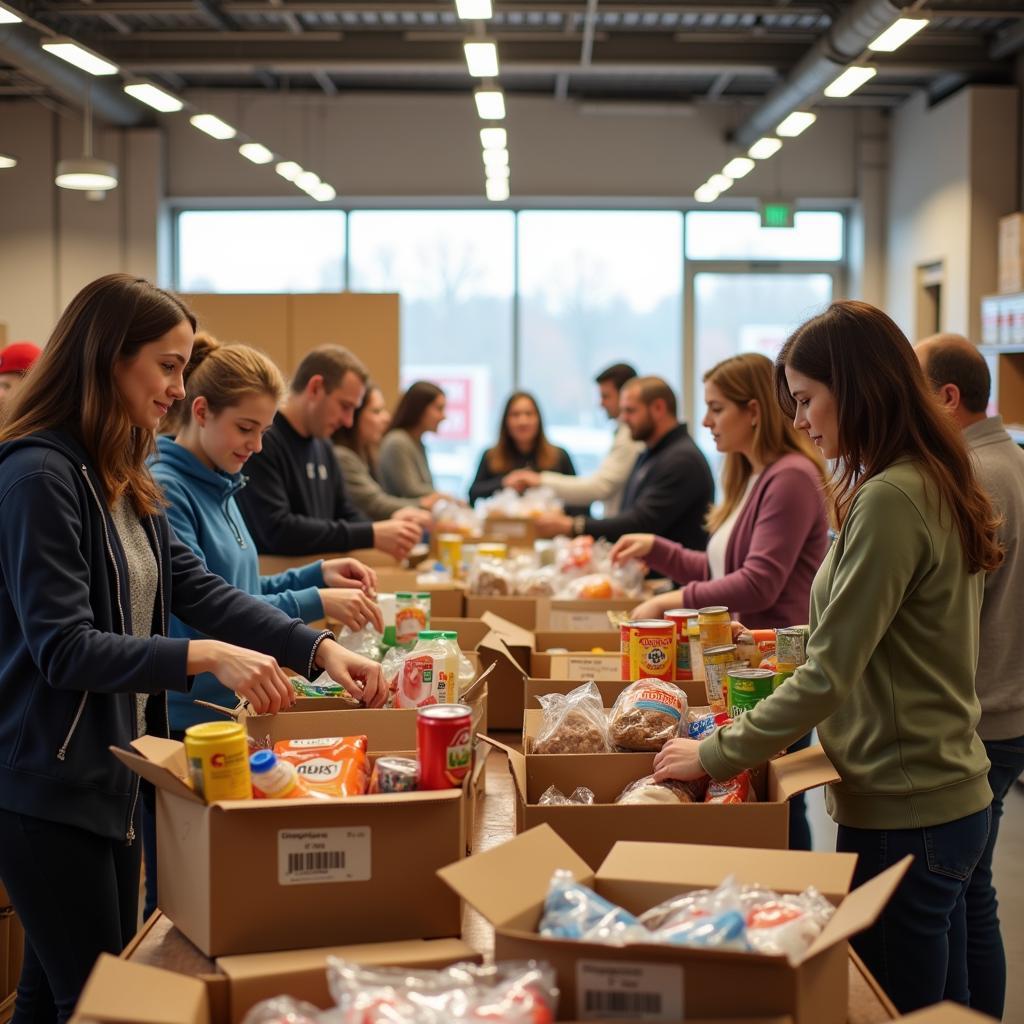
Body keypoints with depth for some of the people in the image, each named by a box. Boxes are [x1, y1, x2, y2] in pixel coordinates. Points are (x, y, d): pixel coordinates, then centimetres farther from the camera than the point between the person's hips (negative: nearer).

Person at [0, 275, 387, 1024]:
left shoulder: (125, 481, 10)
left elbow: (196, 588, 6)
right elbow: (62, 648, -24)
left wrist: (318, 647, -4)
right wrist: (206, 658, -31)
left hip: (111, 772, 9)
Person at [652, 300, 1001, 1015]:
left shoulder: (891, 501, -21)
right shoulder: (937, 486, 10)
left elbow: (828, 677, -21)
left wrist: (716, 755, -13)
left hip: (903, 813, -10)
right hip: (950, 798, 10)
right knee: (943, 1004, 19)